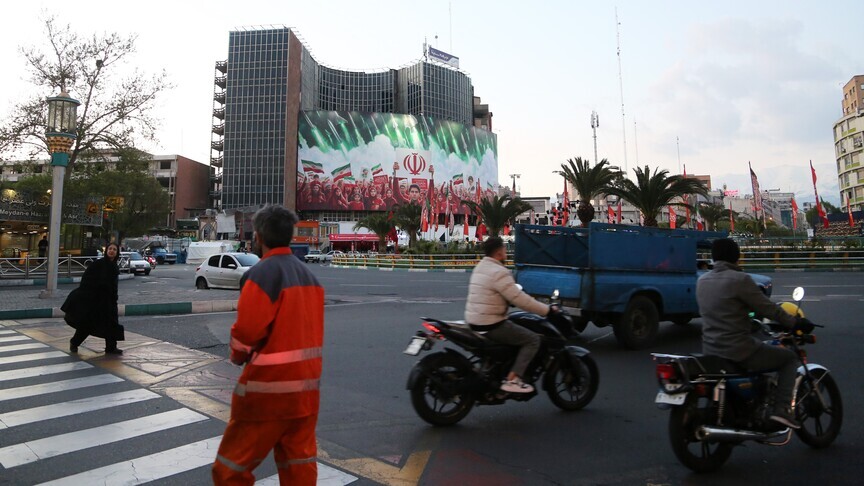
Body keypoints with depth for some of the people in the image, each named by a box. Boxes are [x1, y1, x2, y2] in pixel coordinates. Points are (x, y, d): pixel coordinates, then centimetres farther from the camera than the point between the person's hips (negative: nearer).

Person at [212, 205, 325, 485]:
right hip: (306, 384, 8)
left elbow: (247, 330, -18)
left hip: (268, 389, -8)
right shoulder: (308, 274, 9)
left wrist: (237, 356, 3)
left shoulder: (263, 273, -16)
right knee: (300, 463, 17)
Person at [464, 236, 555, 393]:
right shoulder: (499, 272, -17)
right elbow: (520, 300, -20)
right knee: (533, 339, -4)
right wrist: (547, 310, -10)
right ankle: (512, 380, -9)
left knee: (515, 328, 31)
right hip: (490, 325, -10)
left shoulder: (480, 268, 13)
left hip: (474, 321, 10)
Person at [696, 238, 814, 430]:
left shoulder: (702, 281, 6)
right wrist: (796, 323, 6)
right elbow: (768, 308, -9)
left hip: (710, 350, 7)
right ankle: (782, 409, 3)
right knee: (789, 358, 14)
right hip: (738, 350, -7)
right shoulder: (739, 279, -15)